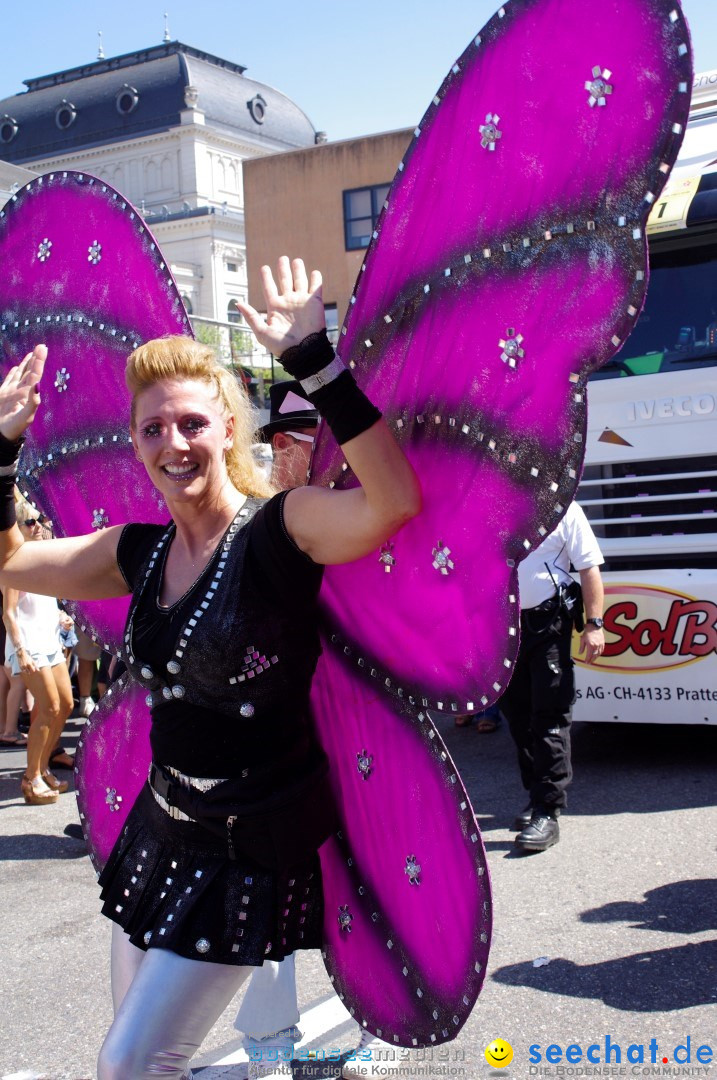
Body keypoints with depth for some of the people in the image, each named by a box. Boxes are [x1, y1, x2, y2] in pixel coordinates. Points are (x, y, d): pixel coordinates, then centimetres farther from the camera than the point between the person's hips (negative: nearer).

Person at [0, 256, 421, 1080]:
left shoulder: (279, 530, -18)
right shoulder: (141, 553, 2)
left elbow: (396, 501, -37)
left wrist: (314, 361, -37)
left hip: (254, 846, -7)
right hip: (162, 827, 7)